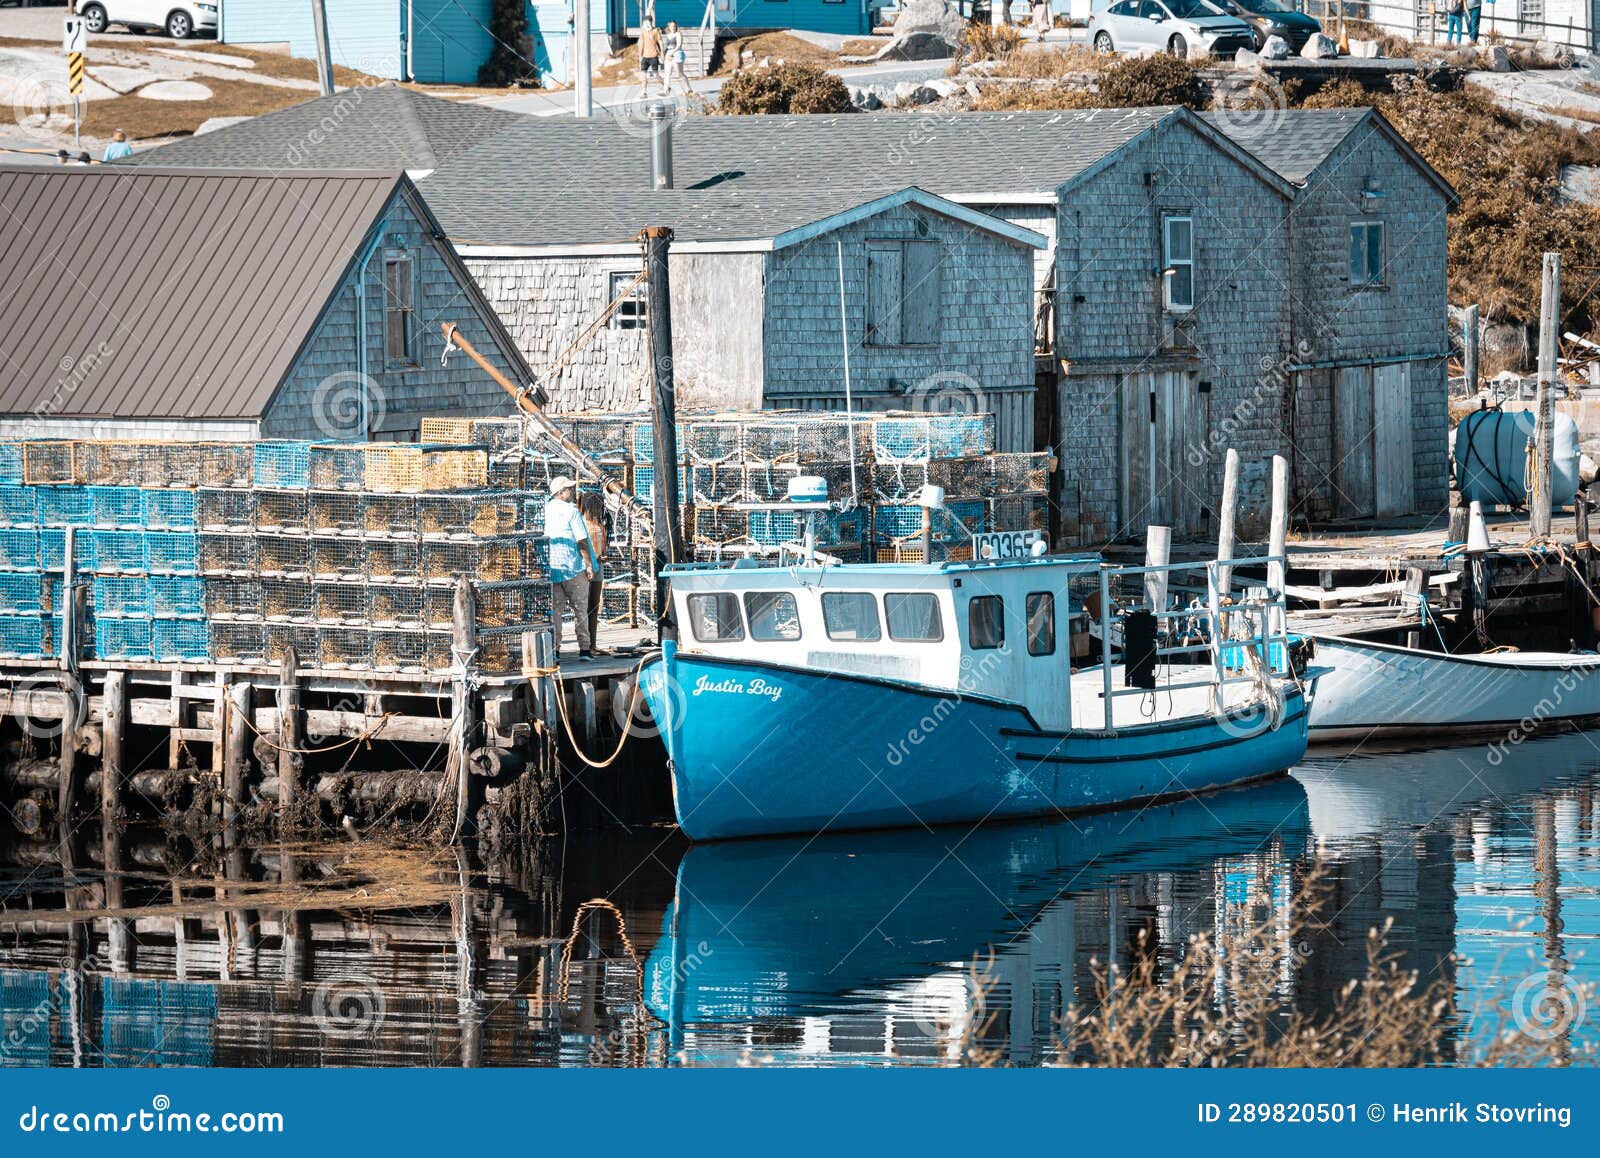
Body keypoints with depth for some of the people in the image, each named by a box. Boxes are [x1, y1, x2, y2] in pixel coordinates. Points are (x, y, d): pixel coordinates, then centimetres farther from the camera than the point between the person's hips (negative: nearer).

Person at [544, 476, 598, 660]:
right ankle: (584, 648, 1)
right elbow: (582, 540, -12)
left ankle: (554, 649, 2)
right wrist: (589, 564, -6)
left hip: (551, 568, 4)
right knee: (580, 609, 3)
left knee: (555, 610, 7)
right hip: (573, 567, -4)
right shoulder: (571, 511, -10)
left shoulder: (546, 510, 5)